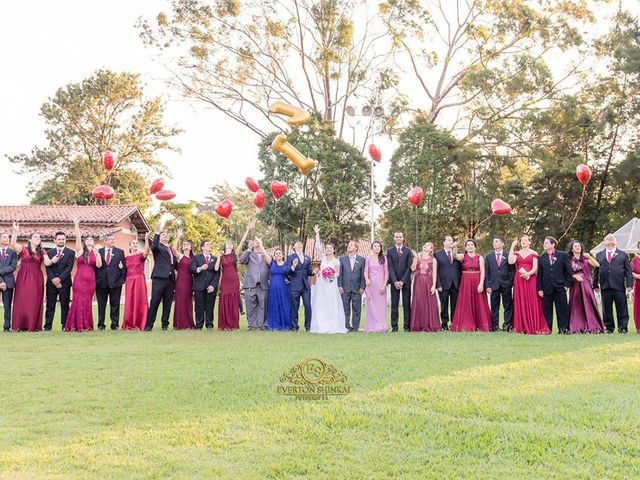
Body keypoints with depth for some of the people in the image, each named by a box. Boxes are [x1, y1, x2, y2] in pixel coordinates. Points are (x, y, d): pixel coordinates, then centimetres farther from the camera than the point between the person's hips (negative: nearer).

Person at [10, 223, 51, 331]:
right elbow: (13, 244, -13)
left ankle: (33, 325, 1)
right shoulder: (23, 249, 5)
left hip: (37, 279, 2)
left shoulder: (42, 252, 13)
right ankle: (20, 325, -1)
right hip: (23, 278, -2)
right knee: (22, 300, -4)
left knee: (35, 301, 0)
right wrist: (15, 232, -22)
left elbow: (47, 263, 1)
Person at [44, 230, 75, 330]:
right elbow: (47, 267, 4)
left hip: (64, 282, -2)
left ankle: (65, 326, 2)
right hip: (51, 282, 2)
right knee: (50, 305, 1)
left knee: (65, 305, 0)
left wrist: (60, 278, -14)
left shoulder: (70, 252, 5)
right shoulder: (50, 252, 13)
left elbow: (69, 267, -4)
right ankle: (48, 326, 3)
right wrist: (52, 279, -11)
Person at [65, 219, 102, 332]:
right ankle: (76, 325, -3)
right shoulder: (80, 250, 5)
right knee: (78, 301, -5)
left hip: (90, 280, 3)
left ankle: (86, 325, 8)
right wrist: (76, 225, -15)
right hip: (79, 279, -3)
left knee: (87, 302, 4)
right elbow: (78, 237, -7)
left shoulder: (95, 253, 12)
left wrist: (97, 253, -9)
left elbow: (99, 265, -2)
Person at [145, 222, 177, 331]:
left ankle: (165, 324, 13)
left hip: (170, 278, 6)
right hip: (159, 277, -6)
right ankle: (149, 325, -3)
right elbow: (154, 246, -19)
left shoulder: (171, 249, 22)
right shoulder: (158, 247, 5)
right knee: (155, 301, -6)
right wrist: (157, 232, -28)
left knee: (167, 303, 6)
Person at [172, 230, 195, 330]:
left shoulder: (192, 258, 15)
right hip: (181, 280, -5)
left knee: (188, 302, 6)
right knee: (180, 301, -5)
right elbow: (174, 248, -18)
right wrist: (178, 237, -14)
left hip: (189, 281, 5)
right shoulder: (180, 256, 2)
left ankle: (189, 323, 10)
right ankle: (180, 324, -4)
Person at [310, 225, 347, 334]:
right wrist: (317, 234, -2)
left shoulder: (336, 261, 3)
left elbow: (337, 274, 10)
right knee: (320, 305, 0)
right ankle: (321, 326, 2)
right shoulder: (323, 258, 8)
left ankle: (333, 326, -3)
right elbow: (317, 247, 2)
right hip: (321, 285, 3)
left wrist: (333, 275, -12)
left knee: (331, 305, -5)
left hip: (331, 285, -2)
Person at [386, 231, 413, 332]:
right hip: (394, 281, 1)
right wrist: (395, 281, -9)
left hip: (406, 281, -1)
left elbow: (409, 267, -1)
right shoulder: (390, 251, 8)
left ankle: (407, 326, 1)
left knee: (407, 304, -1)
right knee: (394, 304, 0)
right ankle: (394, 326, 2)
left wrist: (402, 281, -9)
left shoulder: (408, 251, 6)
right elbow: (390, 267, 1)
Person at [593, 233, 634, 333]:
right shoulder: (599, 255, 15)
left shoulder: (623, 254, 11)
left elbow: (628, 271, 6)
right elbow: (596, 271, 14)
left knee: (621, 308, -1)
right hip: (605, 287, 2)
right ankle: (608, 328, 10)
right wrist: (595, 284, 9)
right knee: (607, 309, 4)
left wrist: (629, 284, -4)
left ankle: (623, 328, 3)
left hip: (619, 287, -1)